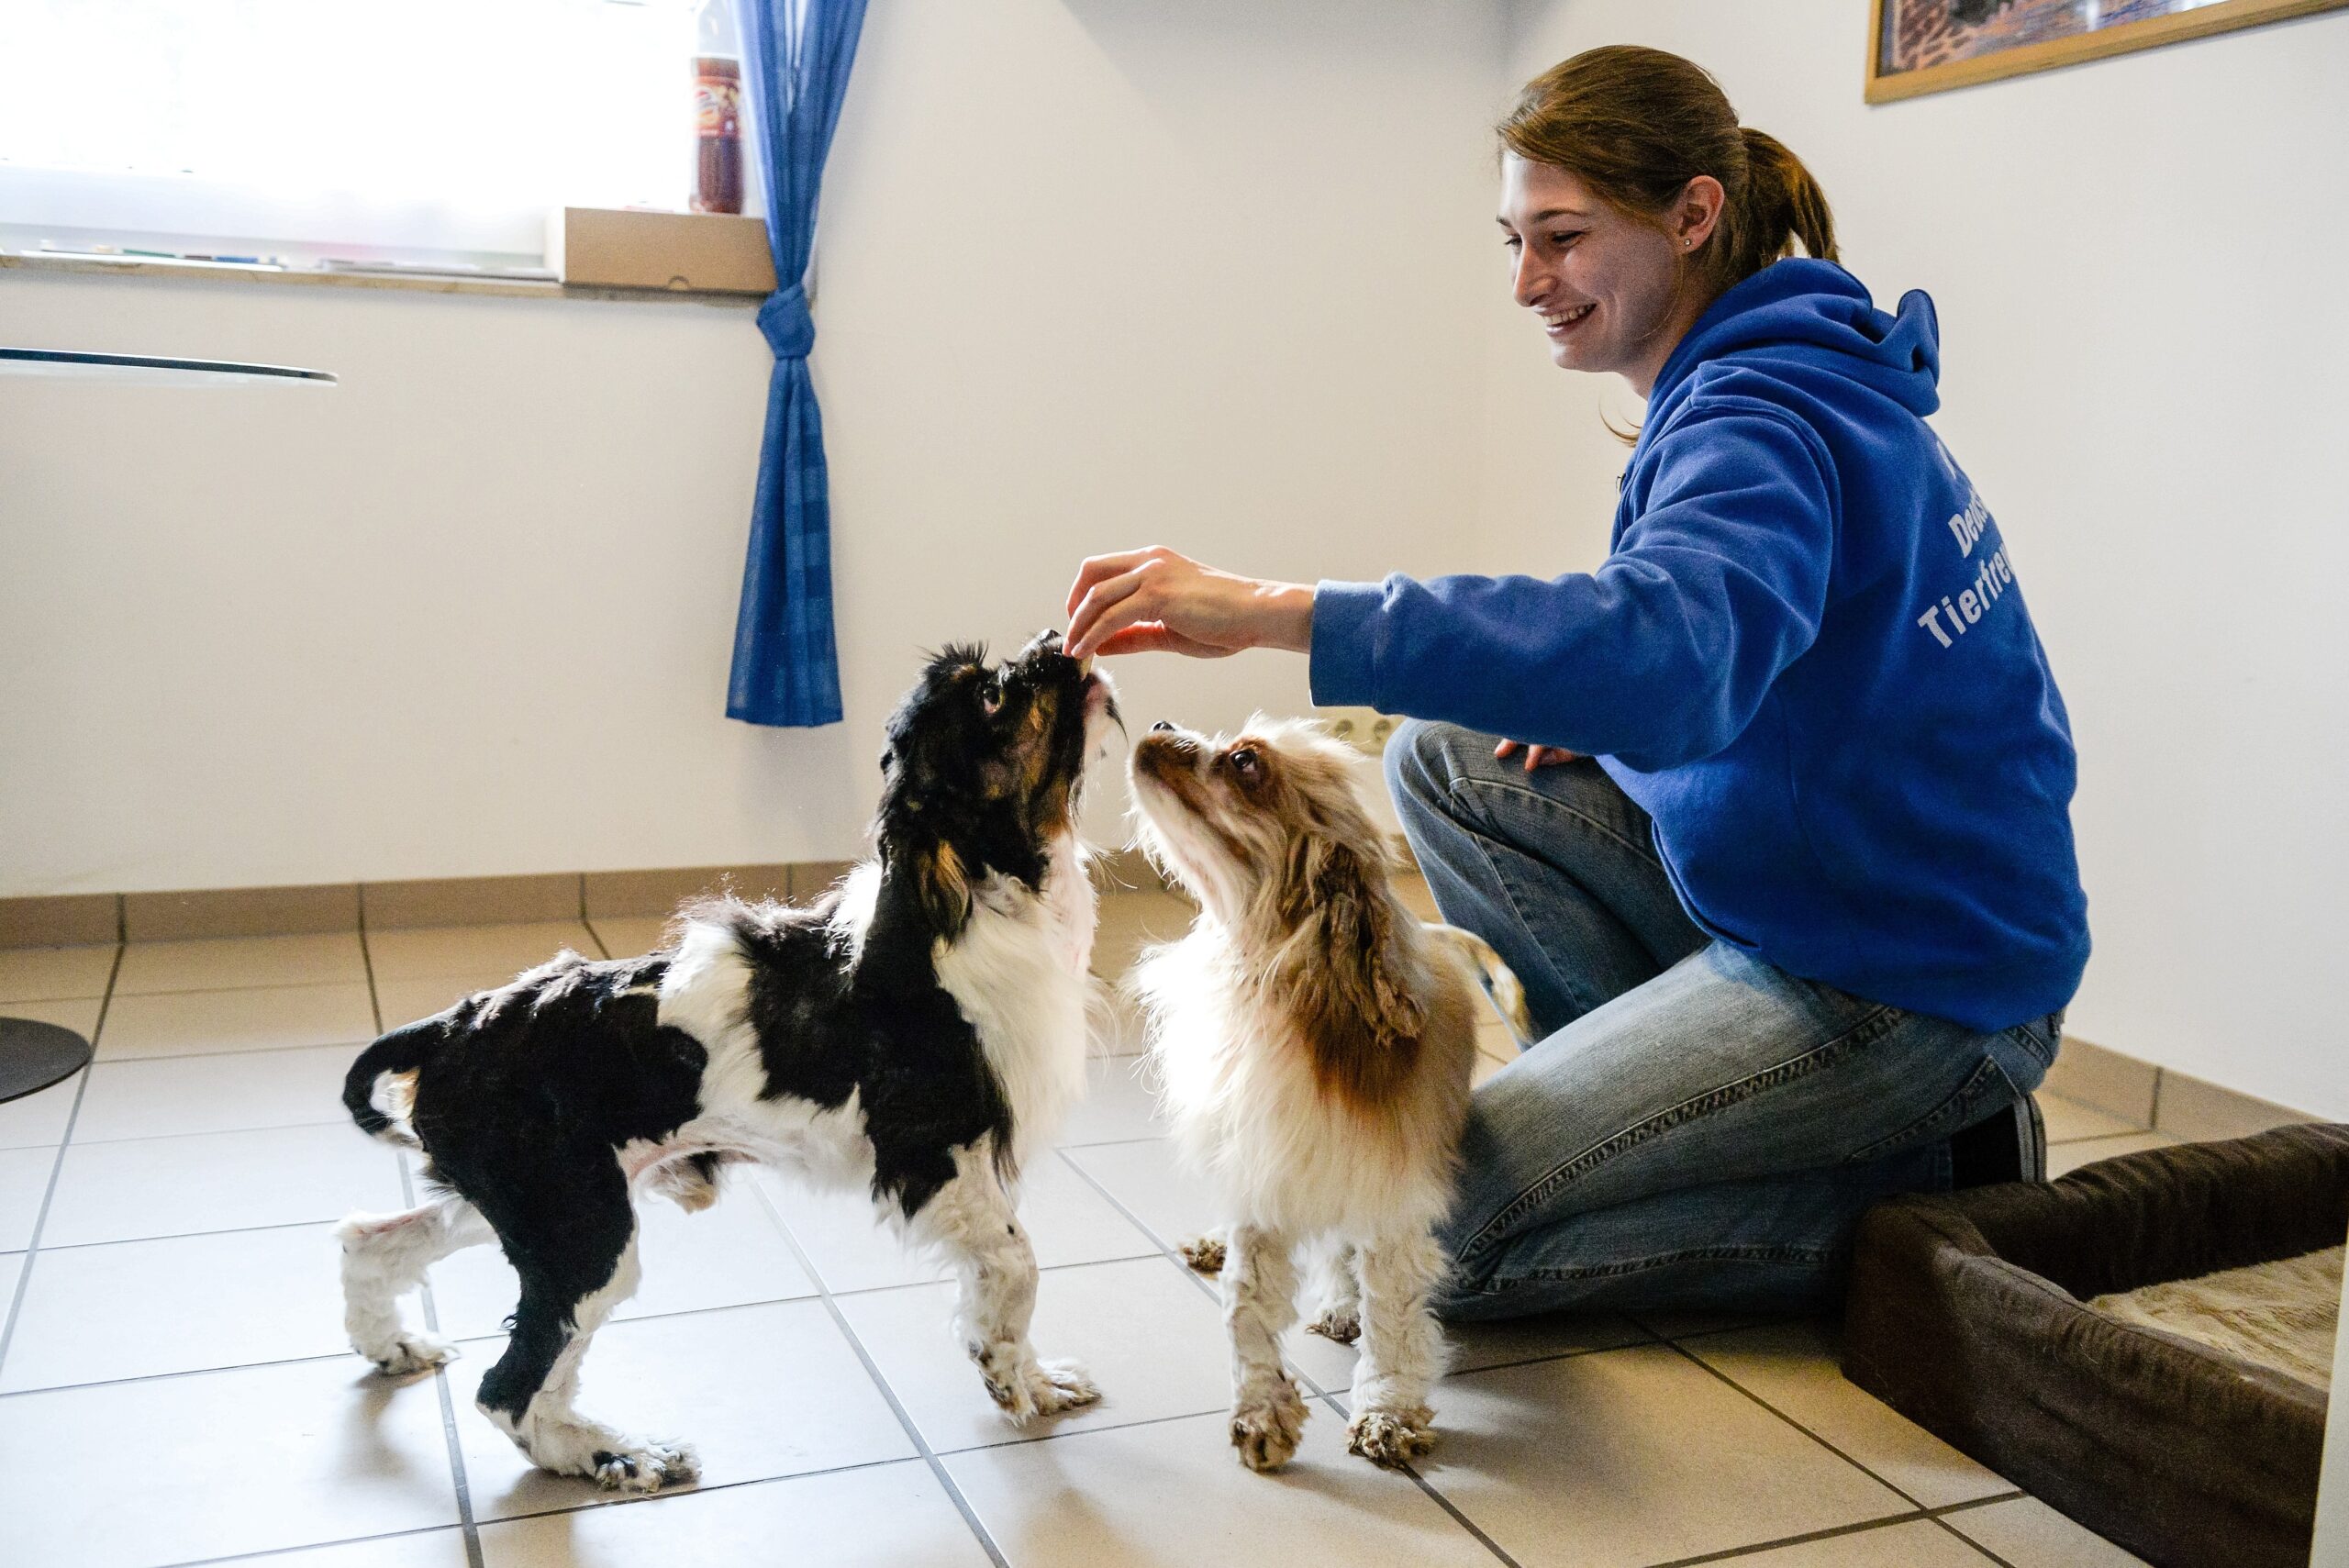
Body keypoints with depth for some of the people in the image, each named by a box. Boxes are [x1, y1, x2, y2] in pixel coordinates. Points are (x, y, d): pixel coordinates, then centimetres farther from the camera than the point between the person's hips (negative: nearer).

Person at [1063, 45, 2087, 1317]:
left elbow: (1665, 646, -43)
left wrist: (1272, 611, -45)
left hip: (1915, 986, -9)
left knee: (1438, 1237, -9)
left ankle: (1932, 1181, 0)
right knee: (1439, 758, 8)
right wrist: (1608, 715, -1)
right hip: (1793, 891, 9)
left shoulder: (1761, 424, -23)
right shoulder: (1790, 378, 8)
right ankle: (1660, 1098, 11)